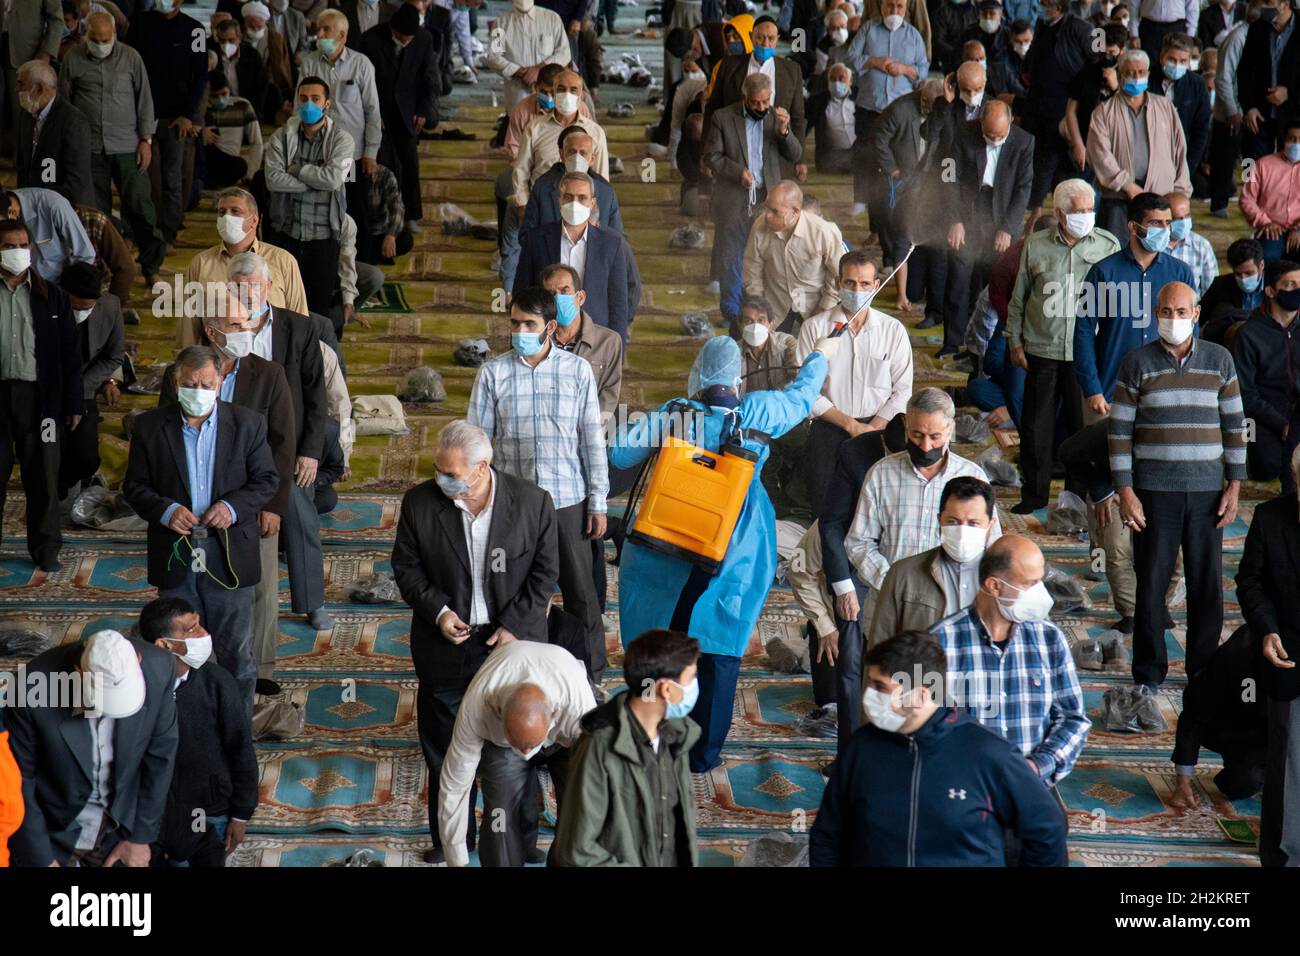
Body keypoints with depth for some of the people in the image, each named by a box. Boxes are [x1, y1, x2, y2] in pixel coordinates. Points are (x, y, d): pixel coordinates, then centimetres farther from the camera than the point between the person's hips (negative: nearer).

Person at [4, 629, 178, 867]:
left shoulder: (159, 668, -21)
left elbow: (159, 756, -8)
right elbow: (18, 780, -15)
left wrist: (141, 836, -2)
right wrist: (40, 859, -11)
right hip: (52, 835, -2)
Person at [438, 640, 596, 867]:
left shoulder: (580, 706, -44)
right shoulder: (476, 706, -38)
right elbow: (454, 784, -26)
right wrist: (457, 862, -19)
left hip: (566, 737, -1)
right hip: (498, 737, 1)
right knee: (501, 819, -14)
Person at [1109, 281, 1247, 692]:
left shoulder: (1219, 360, 6)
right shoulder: (1137, 363, 0)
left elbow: (1234, 425, 9)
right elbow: (1120, 430, 0)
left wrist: (1234, 486, 3)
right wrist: (1124, 491, -6)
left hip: (1207, 490, 2)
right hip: (1154, 491, -2)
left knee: (1208, 583, 5)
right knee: (1151, 582, 1)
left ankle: (1205, 669, 18)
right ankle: (1148, 674, 12)